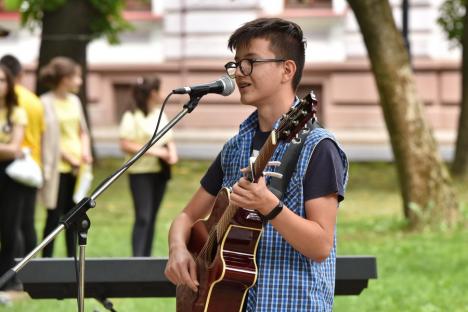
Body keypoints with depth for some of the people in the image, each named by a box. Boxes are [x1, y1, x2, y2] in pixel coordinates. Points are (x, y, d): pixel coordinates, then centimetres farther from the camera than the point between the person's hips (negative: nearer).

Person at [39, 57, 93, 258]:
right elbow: (49, 137, -11)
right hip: (58, 168, -6)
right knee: (54, 216, -4)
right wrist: (70, 159, -12)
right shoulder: (46, 103, -9)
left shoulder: (74, 101, 12)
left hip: (78, 168, 6)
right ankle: (46, 258, 1)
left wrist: (85, 152, 0)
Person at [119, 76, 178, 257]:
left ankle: (146, 257, 12)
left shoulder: (160, 115, 13)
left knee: (152, 217, 8)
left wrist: (172, 152, -3)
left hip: (160, 172, 7)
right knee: (143, 217, -14)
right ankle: (137, 258, -16)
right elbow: (125, 145, -15)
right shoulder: (132, 117, -10)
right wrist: (153, 151, -19)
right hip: (140, 173, -7)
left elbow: (169, 139, 19)